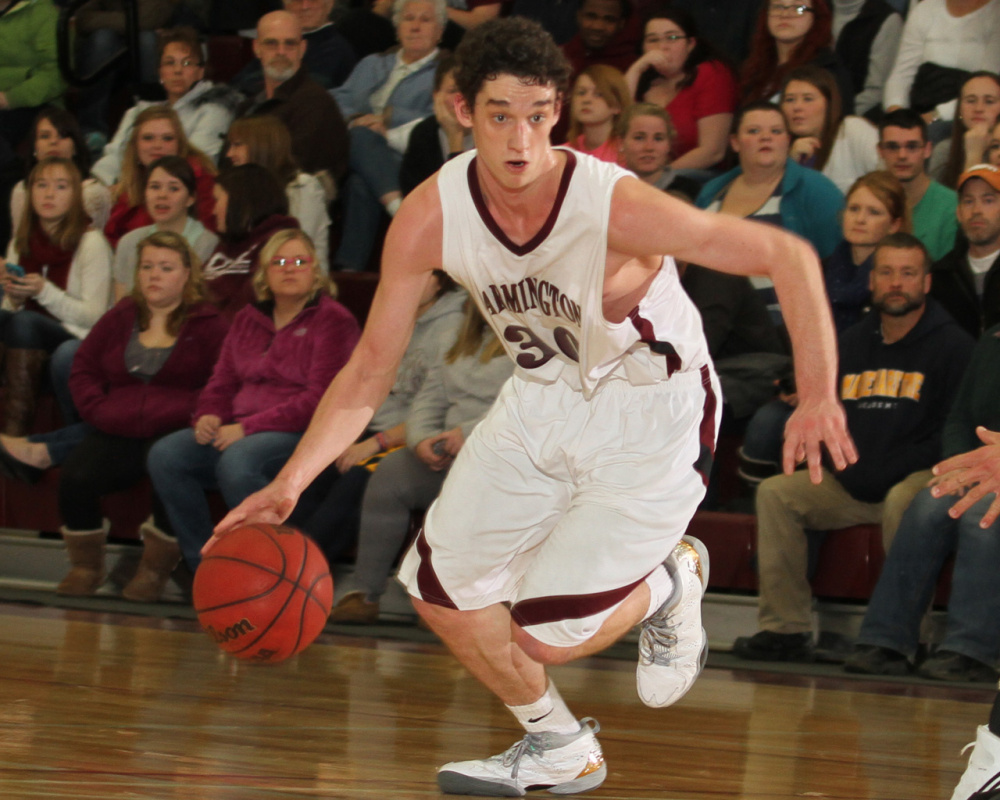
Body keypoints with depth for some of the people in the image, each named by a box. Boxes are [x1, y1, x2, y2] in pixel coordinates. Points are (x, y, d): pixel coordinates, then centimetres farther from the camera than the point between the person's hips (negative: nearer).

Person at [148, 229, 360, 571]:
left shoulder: (333, 320, -1)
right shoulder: (248, 319, 21)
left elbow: (319, 399, -11)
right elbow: (222, 382, 23)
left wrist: (248, 427, -16)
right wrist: (208, 416, -2)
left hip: (301, 432, -7)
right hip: (237, 431, 7)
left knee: (237, 462, -37)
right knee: (164, 456, -18)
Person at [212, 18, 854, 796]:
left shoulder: (614, 206, -32)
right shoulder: (432, 216, -19)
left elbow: (787, 256, -26)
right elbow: (370, 372, -9)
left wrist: (817, 397, -36)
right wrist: (289, 483, -21)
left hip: (650, 416, -5)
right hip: (543, 402, 6)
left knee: (545, 635, -14)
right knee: (440, 586, 5)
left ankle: (670, 582, 19)